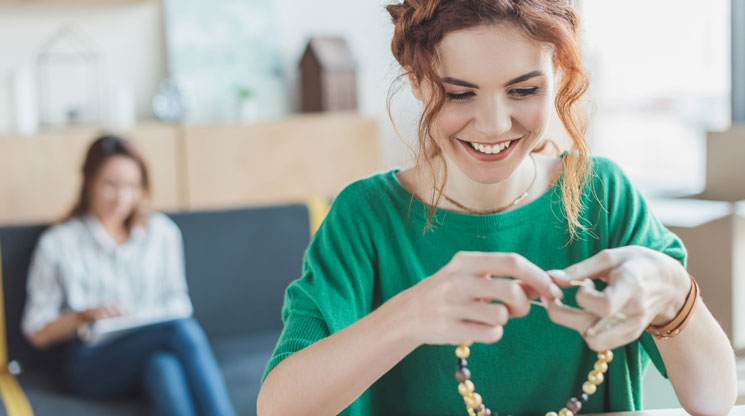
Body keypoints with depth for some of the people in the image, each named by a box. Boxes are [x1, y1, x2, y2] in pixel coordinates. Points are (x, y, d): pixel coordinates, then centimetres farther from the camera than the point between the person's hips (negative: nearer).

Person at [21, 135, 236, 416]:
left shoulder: (163, 232, 15)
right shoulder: (58, 243, 8)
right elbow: (38, 333, 9)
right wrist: (84, 316, -10)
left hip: (152, 353, 3)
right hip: (93, 366, -3)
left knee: (163, 365, -38)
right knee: (185, 329, -34)